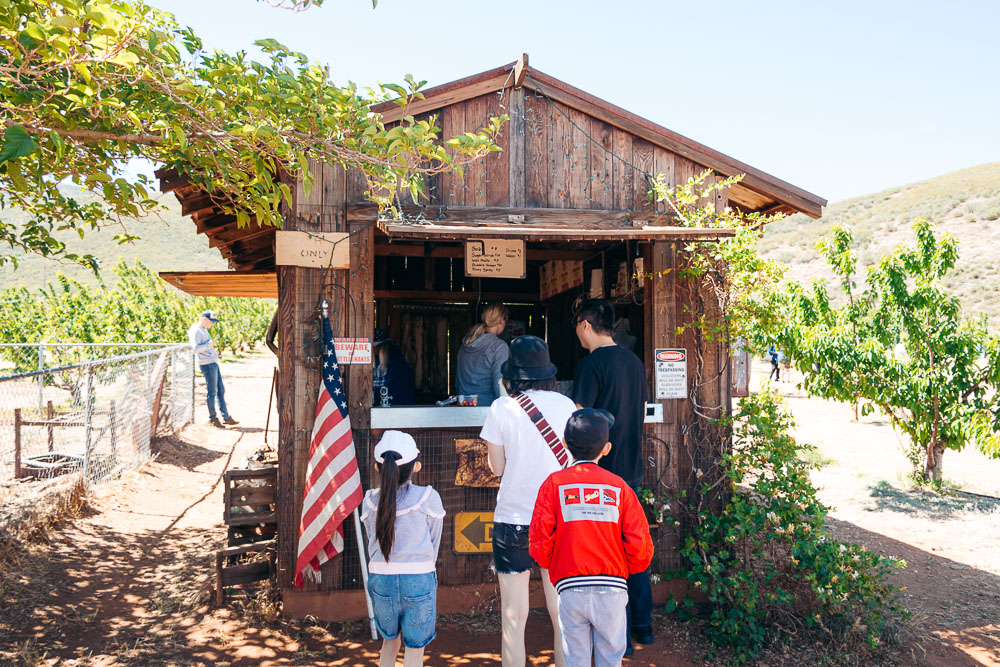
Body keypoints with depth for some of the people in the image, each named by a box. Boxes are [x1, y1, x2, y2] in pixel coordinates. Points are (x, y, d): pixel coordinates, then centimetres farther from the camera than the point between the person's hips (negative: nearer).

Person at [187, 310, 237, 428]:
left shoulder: (203, 330, 20)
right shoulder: (196, 331, -11)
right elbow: (196, 349, -21)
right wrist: (210, 343, -17)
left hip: (213, 364, 10)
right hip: (207, 364, -10)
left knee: (221, 391, 10)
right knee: (212, 392, -3)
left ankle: (226, 417, 13)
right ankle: (213, 418, 8)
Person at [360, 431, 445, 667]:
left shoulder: (370, 501, 0)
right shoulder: (428, 498, -8)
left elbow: (373, 542, 10)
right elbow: (434, 543, 2)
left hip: (380, 579, 3)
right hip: (419, 580, -3)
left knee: (390, 641, 25)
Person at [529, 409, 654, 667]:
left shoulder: (554, 483, -1)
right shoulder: (618, 486, 1)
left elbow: (539, 543, -6)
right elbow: (640, 545, -3)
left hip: (571, 590, 0)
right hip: (612, 590, 1)